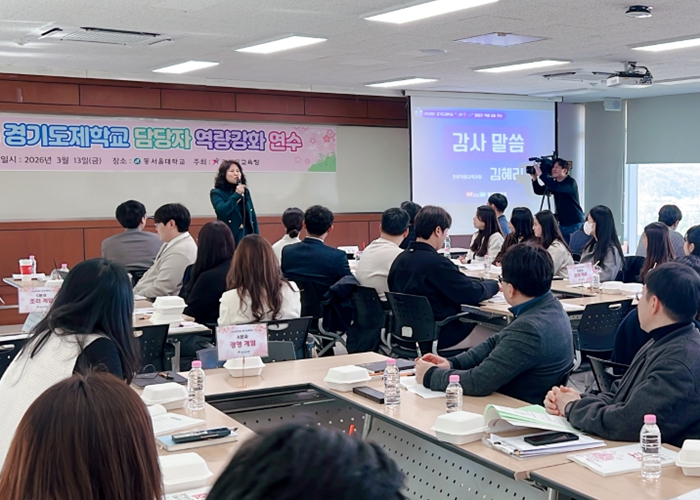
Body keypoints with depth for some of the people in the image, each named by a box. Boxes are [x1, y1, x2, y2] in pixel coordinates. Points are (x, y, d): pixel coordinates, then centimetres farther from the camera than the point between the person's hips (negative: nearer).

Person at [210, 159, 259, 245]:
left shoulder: (245, 192, 15)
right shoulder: (216, 193, 0)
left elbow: (253, 216, 15)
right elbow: (222, 211, -18)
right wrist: (236, 195, -19)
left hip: (247, 237, 4)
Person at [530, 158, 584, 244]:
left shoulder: (570, 182, -14)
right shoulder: (554, 183, 10)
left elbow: (556, 188, -32)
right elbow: (539, 191, 8)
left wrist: (540, 175, -30)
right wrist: (535, 178, -9)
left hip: (575, 225, -7)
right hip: (562, 224, 7)